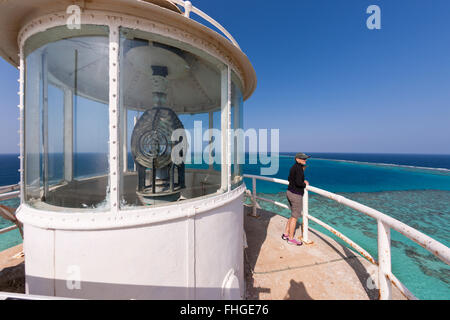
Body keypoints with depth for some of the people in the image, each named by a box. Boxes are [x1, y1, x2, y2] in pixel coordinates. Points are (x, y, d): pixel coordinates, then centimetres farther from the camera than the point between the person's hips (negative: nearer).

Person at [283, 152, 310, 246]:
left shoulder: (293, 167, 9)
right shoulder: (299, 168, -19)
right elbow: (298, 183, -25)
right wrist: (305, 184, -5)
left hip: (290, 192, 9)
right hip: (296, 195, -9)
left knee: (294, 215, 21)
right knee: (294, 217, 5)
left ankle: (285, 234, 29)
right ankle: (291, 239, 19)